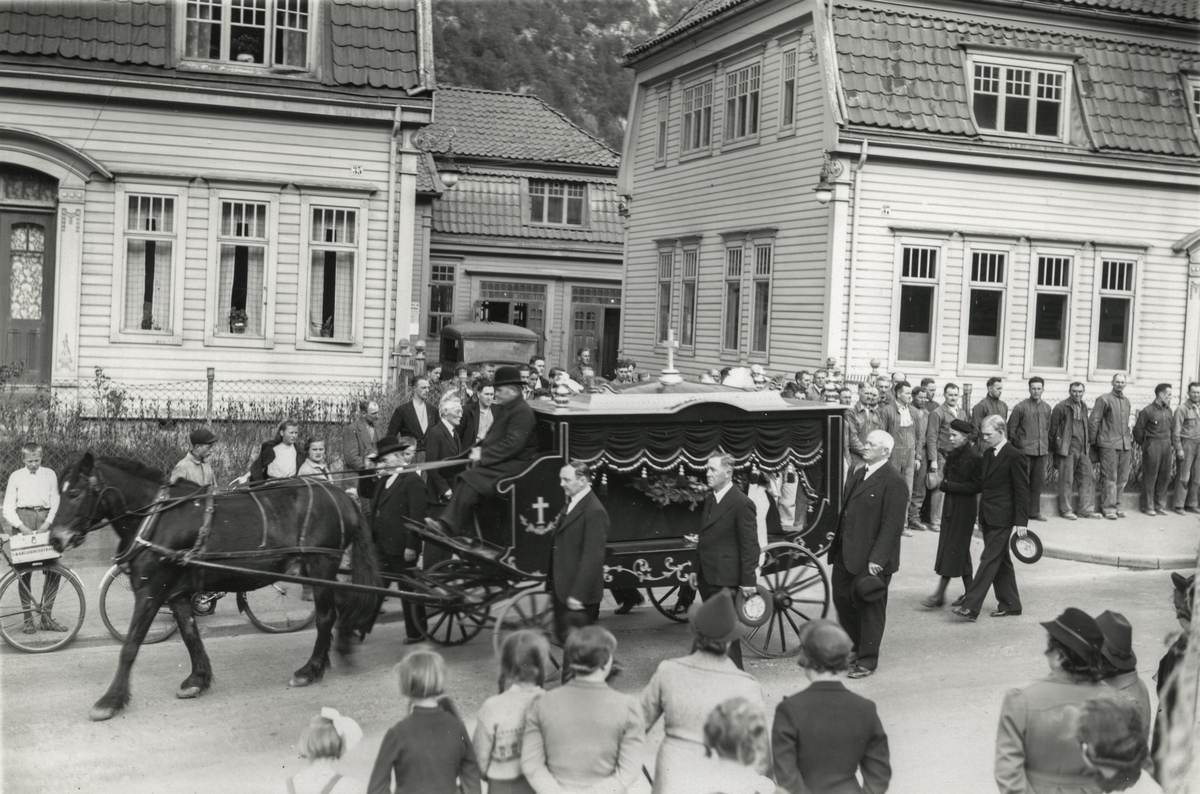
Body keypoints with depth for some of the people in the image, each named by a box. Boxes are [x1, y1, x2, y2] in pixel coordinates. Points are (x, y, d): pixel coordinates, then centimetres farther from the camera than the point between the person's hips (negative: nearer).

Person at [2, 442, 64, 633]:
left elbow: (56, 501, 6)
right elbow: (8, 507, 2)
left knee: (53, 570, -4)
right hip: (23, 519, -1)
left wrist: (48, 523, -11)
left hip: (45, 518, 1)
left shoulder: (49, 474, 9)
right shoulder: (16, 476, 6)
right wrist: (21, 527, -12)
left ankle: (46, 616, 5)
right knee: (24, 571, -1)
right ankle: (28, 618, 5)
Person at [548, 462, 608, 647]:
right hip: (563, 591, 9)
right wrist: (552, 588, 15)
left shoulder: (594, 511, -17)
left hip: (579, 596, -9)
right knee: (563, 637, 14)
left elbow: (593, 557, -21)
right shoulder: (569, 506, 13)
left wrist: (578, 594, -23)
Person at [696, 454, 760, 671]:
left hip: (725, 579, -8)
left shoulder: (742, 504, -13)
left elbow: (750, 545, -14)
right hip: (707, 577, 8)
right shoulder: (710, 500, 14)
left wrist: (748, 581, -16)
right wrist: (697, 571, 18)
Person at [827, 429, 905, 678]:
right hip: (847, 556, 8)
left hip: (872, 560, -8)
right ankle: (854, 649, 34)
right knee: (842, 601, 15)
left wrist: (877, 559, -22)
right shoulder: (857, 476, 14)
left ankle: (867, 661, 16)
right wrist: (836, 538, 15)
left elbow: (892, 525, -18)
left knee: (870, 609, 4)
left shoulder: (893, 482, -14)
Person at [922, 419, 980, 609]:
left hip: (964, 509, -8)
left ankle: (940, 595, -4)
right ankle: (969, 592, 20)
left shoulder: (973, 457, -14)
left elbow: (977, 486, -16)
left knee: (952, 549, -6)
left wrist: (950, 486, -16)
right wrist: (945, 483, -1)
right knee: (961, 551, 12)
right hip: (951, 506, 8)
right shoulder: (953, 455, 10)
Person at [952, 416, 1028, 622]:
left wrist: (1021, 521, -14)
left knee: (989, 560, -10)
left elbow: (1022, 491, -11)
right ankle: (1010, 604, 23)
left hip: (1002, 519, -8)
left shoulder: (1014, 457, -11)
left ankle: (971, 607, -15)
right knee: (1001, 560, 14)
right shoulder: (988, 455, 13)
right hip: (988, 518, 8)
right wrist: (981, 517, 17)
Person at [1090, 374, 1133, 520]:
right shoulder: (1104, 400, -4)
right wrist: (1093, 441, -3)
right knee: (1109, 478, -5)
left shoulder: (1126, 401, 16)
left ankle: (1116, 504, 17)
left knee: (1123, 478, 8)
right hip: (1109, 445, -6)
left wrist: (1130, 439, 16)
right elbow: (1093, 421, -4)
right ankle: (1108, 508, 0)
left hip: (1125, 444, 6)